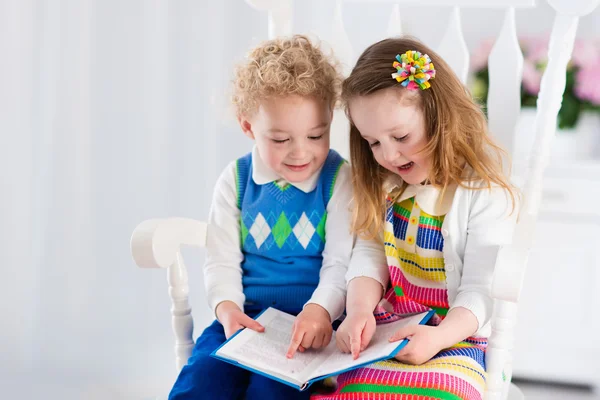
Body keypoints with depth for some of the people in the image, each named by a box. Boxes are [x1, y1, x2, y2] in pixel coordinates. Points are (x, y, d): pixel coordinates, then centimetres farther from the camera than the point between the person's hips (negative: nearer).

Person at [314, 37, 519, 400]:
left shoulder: (487, 195, -8)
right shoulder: (385, 186, 11)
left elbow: (481, 290, -10)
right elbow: (370, 256, 6)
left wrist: (439, 337, -27)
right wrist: (359, 311, -15)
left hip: (454, 333, -4)